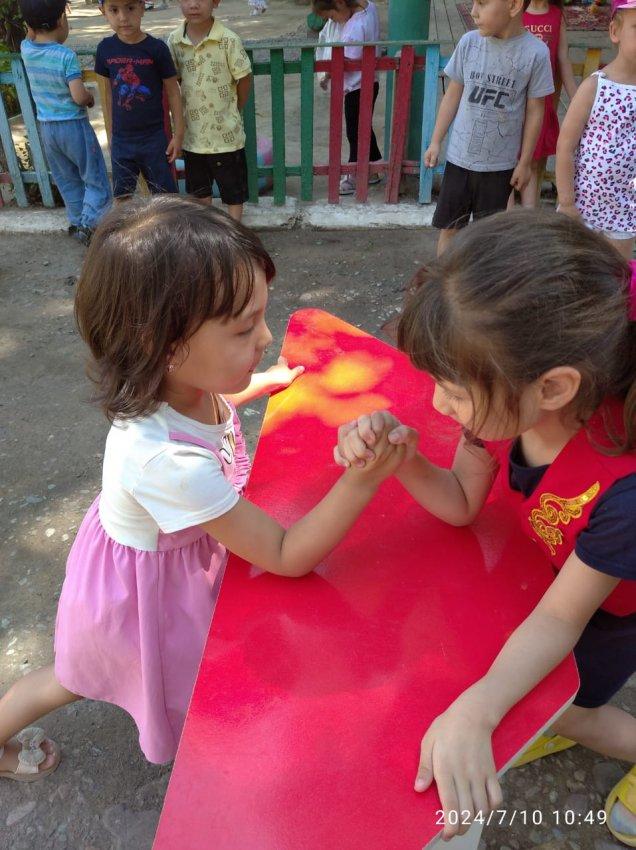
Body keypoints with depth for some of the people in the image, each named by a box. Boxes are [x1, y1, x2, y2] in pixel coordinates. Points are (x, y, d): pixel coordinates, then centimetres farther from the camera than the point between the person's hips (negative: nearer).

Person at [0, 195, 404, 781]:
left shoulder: (180, 383, -22)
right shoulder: (168, 461, -48)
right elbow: (286, 556, -37)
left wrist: (268, 380, 5)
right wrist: (361, 480, -48)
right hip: (142, 592, -7)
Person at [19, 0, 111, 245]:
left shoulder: (26, 50, 1)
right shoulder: (66, 56, -17)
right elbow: (79, 97, -22)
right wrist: (90, 96, -1)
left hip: (46, 127, 6)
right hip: (74, 126, -6)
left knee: (68, 181, 18)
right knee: (96, 181, 2)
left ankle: (77, 223, 25)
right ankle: (88, 224, -13)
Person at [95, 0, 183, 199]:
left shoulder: (156, 48, -11)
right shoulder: (105, 49, -2)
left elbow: (173, 92, -5)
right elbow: (109, 93, 8)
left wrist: (178, 134, -5)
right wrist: (111, 133, 13)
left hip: (154, 139, -3)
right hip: (121, 141, 3)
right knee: (122, 198, 13)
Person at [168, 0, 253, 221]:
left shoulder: (228, 40, -16)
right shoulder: (174, 40, -5)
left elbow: (244, 78, -6)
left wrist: (233, 110, 4)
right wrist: (191, 107, 1)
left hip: (225, 132, -4)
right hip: (193, 132, 4)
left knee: (233, 190, 10)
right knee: (199, 190, 18)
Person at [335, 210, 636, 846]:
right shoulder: (508, 402, -30)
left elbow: (560, 618, -32)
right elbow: (462, 503, -14)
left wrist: (472, 712, -45)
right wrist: (400, 457, -34)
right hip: (558, 564, 5)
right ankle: (574, 720, 47)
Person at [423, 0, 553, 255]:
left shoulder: (535, 52, -12)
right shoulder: (469, 41, -6)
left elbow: (534, 112, -5)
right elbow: (453, 94, 5)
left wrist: (524, 162, -2)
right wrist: (436, 141, 5)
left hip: (500, 164, -2)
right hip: (459, 156, 2)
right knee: (449, 226, 10)